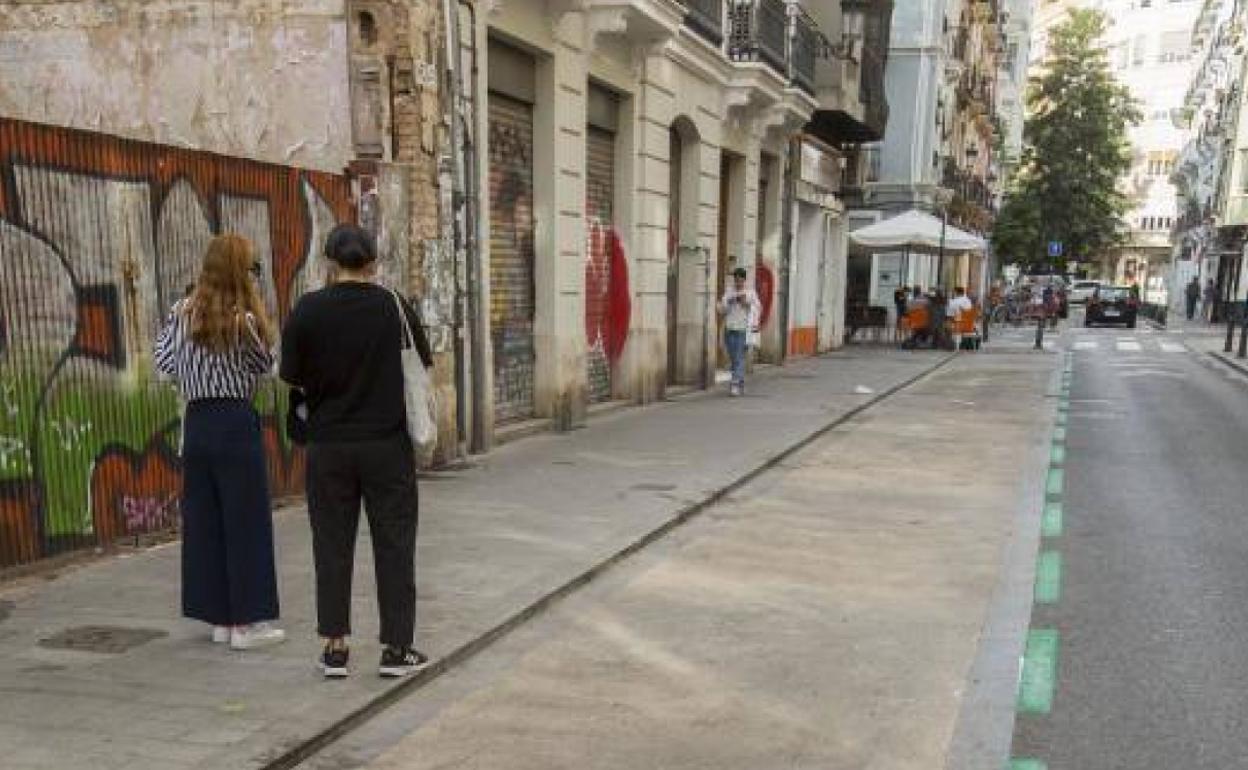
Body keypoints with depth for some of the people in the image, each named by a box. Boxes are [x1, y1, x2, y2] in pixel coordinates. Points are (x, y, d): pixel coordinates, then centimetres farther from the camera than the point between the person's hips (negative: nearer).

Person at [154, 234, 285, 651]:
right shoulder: (243, 319, -11)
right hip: (235, 423, -6)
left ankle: (220, 618, 20)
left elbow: (164, 363, 10)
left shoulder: (183, 312, 4)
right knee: (246, 522, 2)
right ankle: (248, 621, 7)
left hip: (196, 424, 6)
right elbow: (264, 365, 2)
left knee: (203, 521, 11)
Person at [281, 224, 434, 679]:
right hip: (388, 444, -1)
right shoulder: (395, 307, -5)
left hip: (328, 445, 1)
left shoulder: (308, 310, -5)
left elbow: (292, 377, 0)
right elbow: (424, 370, 3)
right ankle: (396, 648, 13)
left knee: (333, 546, 10)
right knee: (393, 544, 8)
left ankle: (335, 648, 17)